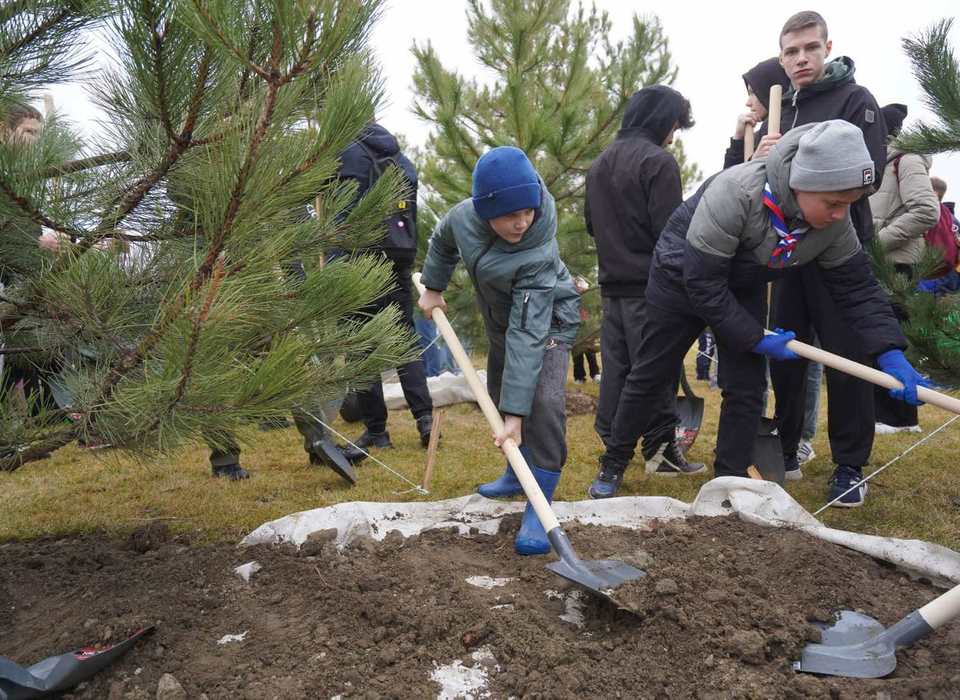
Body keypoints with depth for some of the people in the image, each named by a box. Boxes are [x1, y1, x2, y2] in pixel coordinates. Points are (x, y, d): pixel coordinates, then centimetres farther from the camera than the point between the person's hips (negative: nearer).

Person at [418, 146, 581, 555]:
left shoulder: (538, 255, -40)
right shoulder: (465, 216, -24)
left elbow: (527, 336, -43)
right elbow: (443, 241, 4)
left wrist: (515, 413, -44)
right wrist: (433, 287, 7)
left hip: (548, 321, -6)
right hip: (501, 321, 7)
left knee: (542, 403, -26)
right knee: (499, 397, 16)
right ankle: (518, 475, 37)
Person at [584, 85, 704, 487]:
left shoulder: (600, 164, 14)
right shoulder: (658, 161, -11)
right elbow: (671, 229, -16)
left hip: (612, 285, 7)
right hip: (649, 286, -7)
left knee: (615, 368, 10)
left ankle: (611, 448, 15)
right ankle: (659, 450, 7)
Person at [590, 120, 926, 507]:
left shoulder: (835, 222, -20)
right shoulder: (735, 193, -38)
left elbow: (857, 288, -11)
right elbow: (703, 282, -32)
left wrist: (891, 355, -23)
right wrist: (756, 339, -27)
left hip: (743, 289, 5)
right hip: (682, 278, -4)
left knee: (747, 387, -1)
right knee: (651, 375, 5)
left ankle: (731, 478, 15)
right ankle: (614, 462, 23)